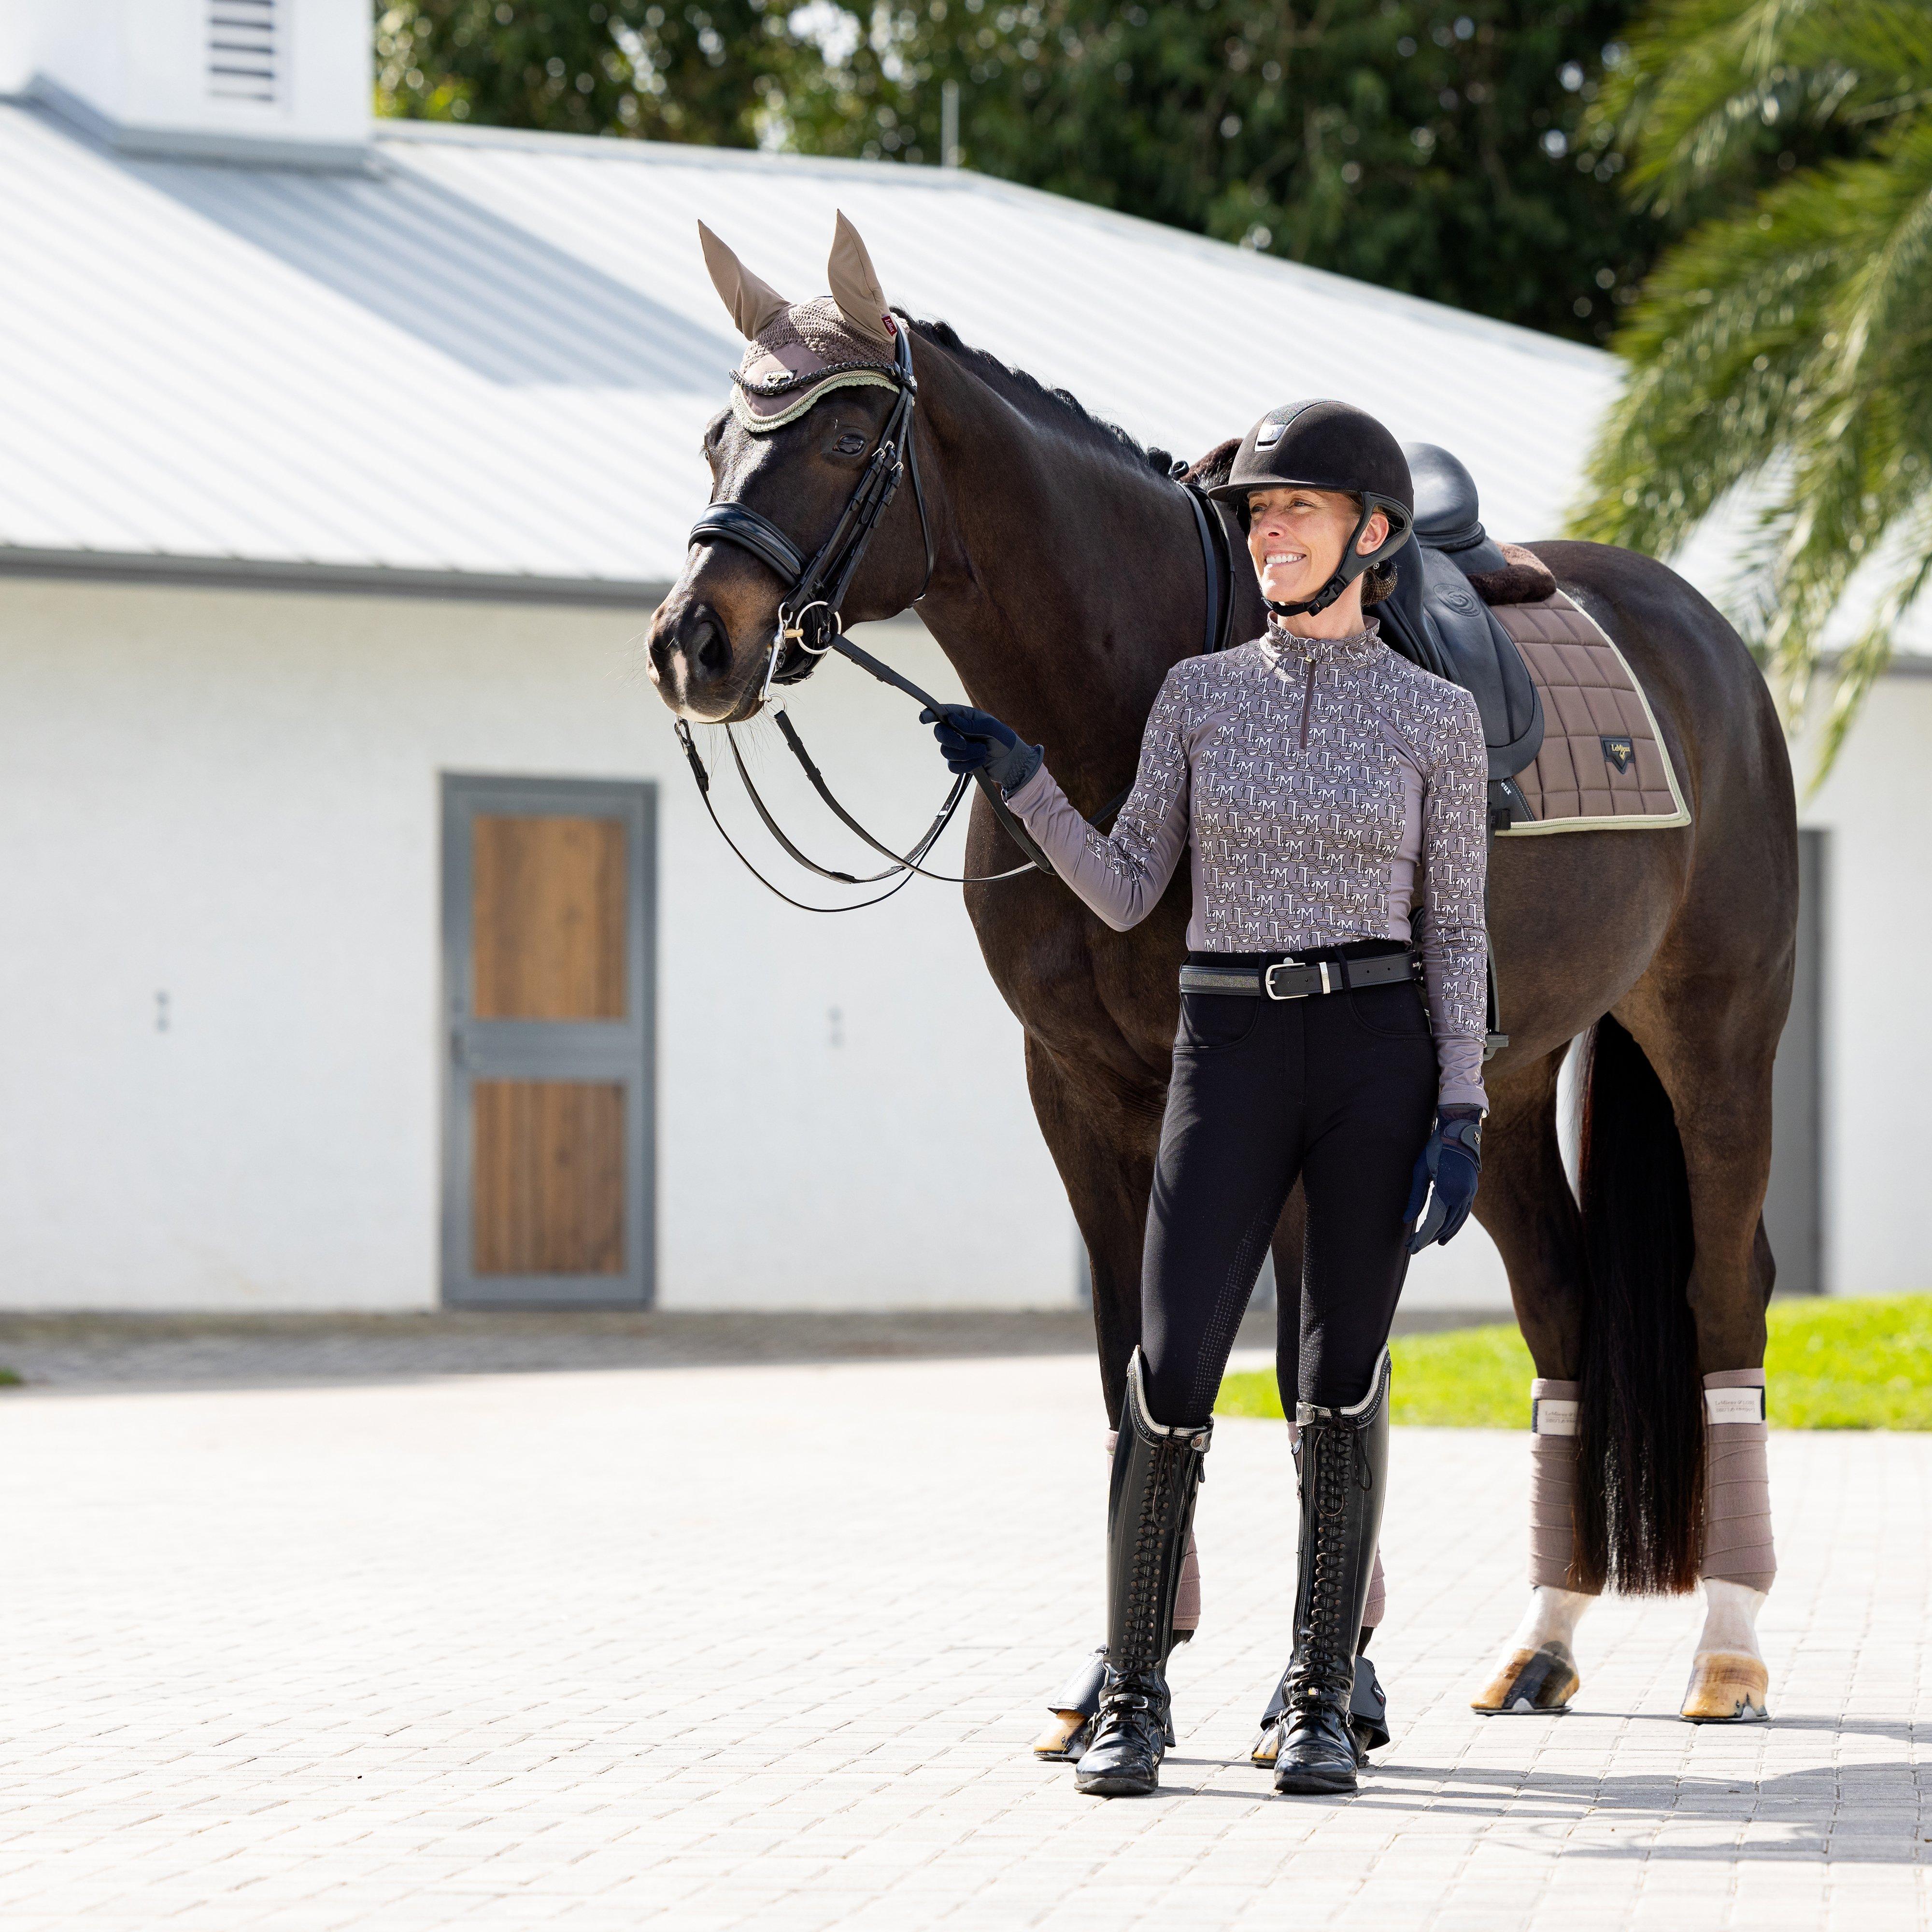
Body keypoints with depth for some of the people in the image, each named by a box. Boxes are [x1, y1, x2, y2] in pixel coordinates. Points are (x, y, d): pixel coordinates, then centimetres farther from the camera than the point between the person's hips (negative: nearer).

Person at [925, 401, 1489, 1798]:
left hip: (1377, 1055, -1)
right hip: (1229, 1054, 1)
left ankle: (1321, 1700, 12)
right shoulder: (1201, 696, 8)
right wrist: (1021, 781, -7)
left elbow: (1455, 934, 3)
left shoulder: (1437, 718, 2)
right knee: (1172, 1379, -6)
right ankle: (1135, 1699, 5)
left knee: (1343, 1381, 2)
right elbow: (1126, 893, 6)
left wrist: (1462, 1118, -5)